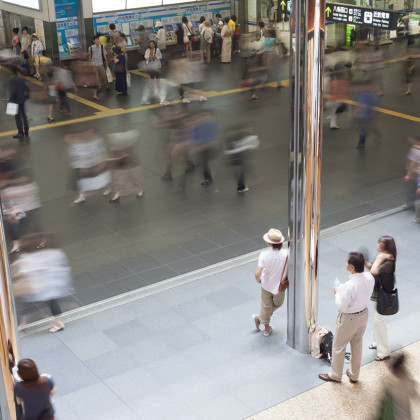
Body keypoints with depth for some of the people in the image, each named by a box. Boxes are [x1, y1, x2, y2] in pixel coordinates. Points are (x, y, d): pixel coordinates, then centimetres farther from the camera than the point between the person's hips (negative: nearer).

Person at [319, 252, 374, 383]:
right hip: (364, 313, 7)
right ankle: (354, 375, 44)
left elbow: (342, 306, -25)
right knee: (357, 345, 26)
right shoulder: (370, 278, -16)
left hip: (349, 318, -7)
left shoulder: (349, 286, -37)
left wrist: (337, 293, -8)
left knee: (339, 347, 18)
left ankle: (335, 375, 38)